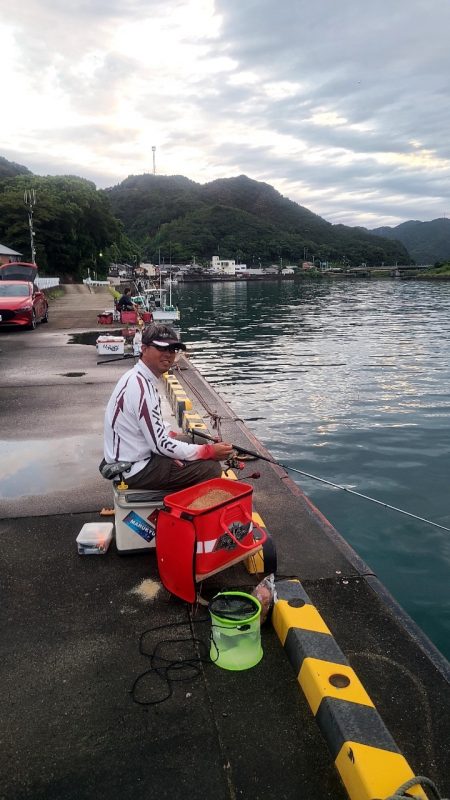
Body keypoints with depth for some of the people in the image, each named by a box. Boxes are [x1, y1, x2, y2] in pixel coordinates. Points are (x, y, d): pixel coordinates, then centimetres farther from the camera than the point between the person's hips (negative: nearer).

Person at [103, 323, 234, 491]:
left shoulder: (137, 377, 5)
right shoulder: (141, 387, -25)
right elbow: (160, 444, -24)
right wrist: (210, 451, -18)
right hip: (135, 471, -10)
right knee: (211, 469, -15)